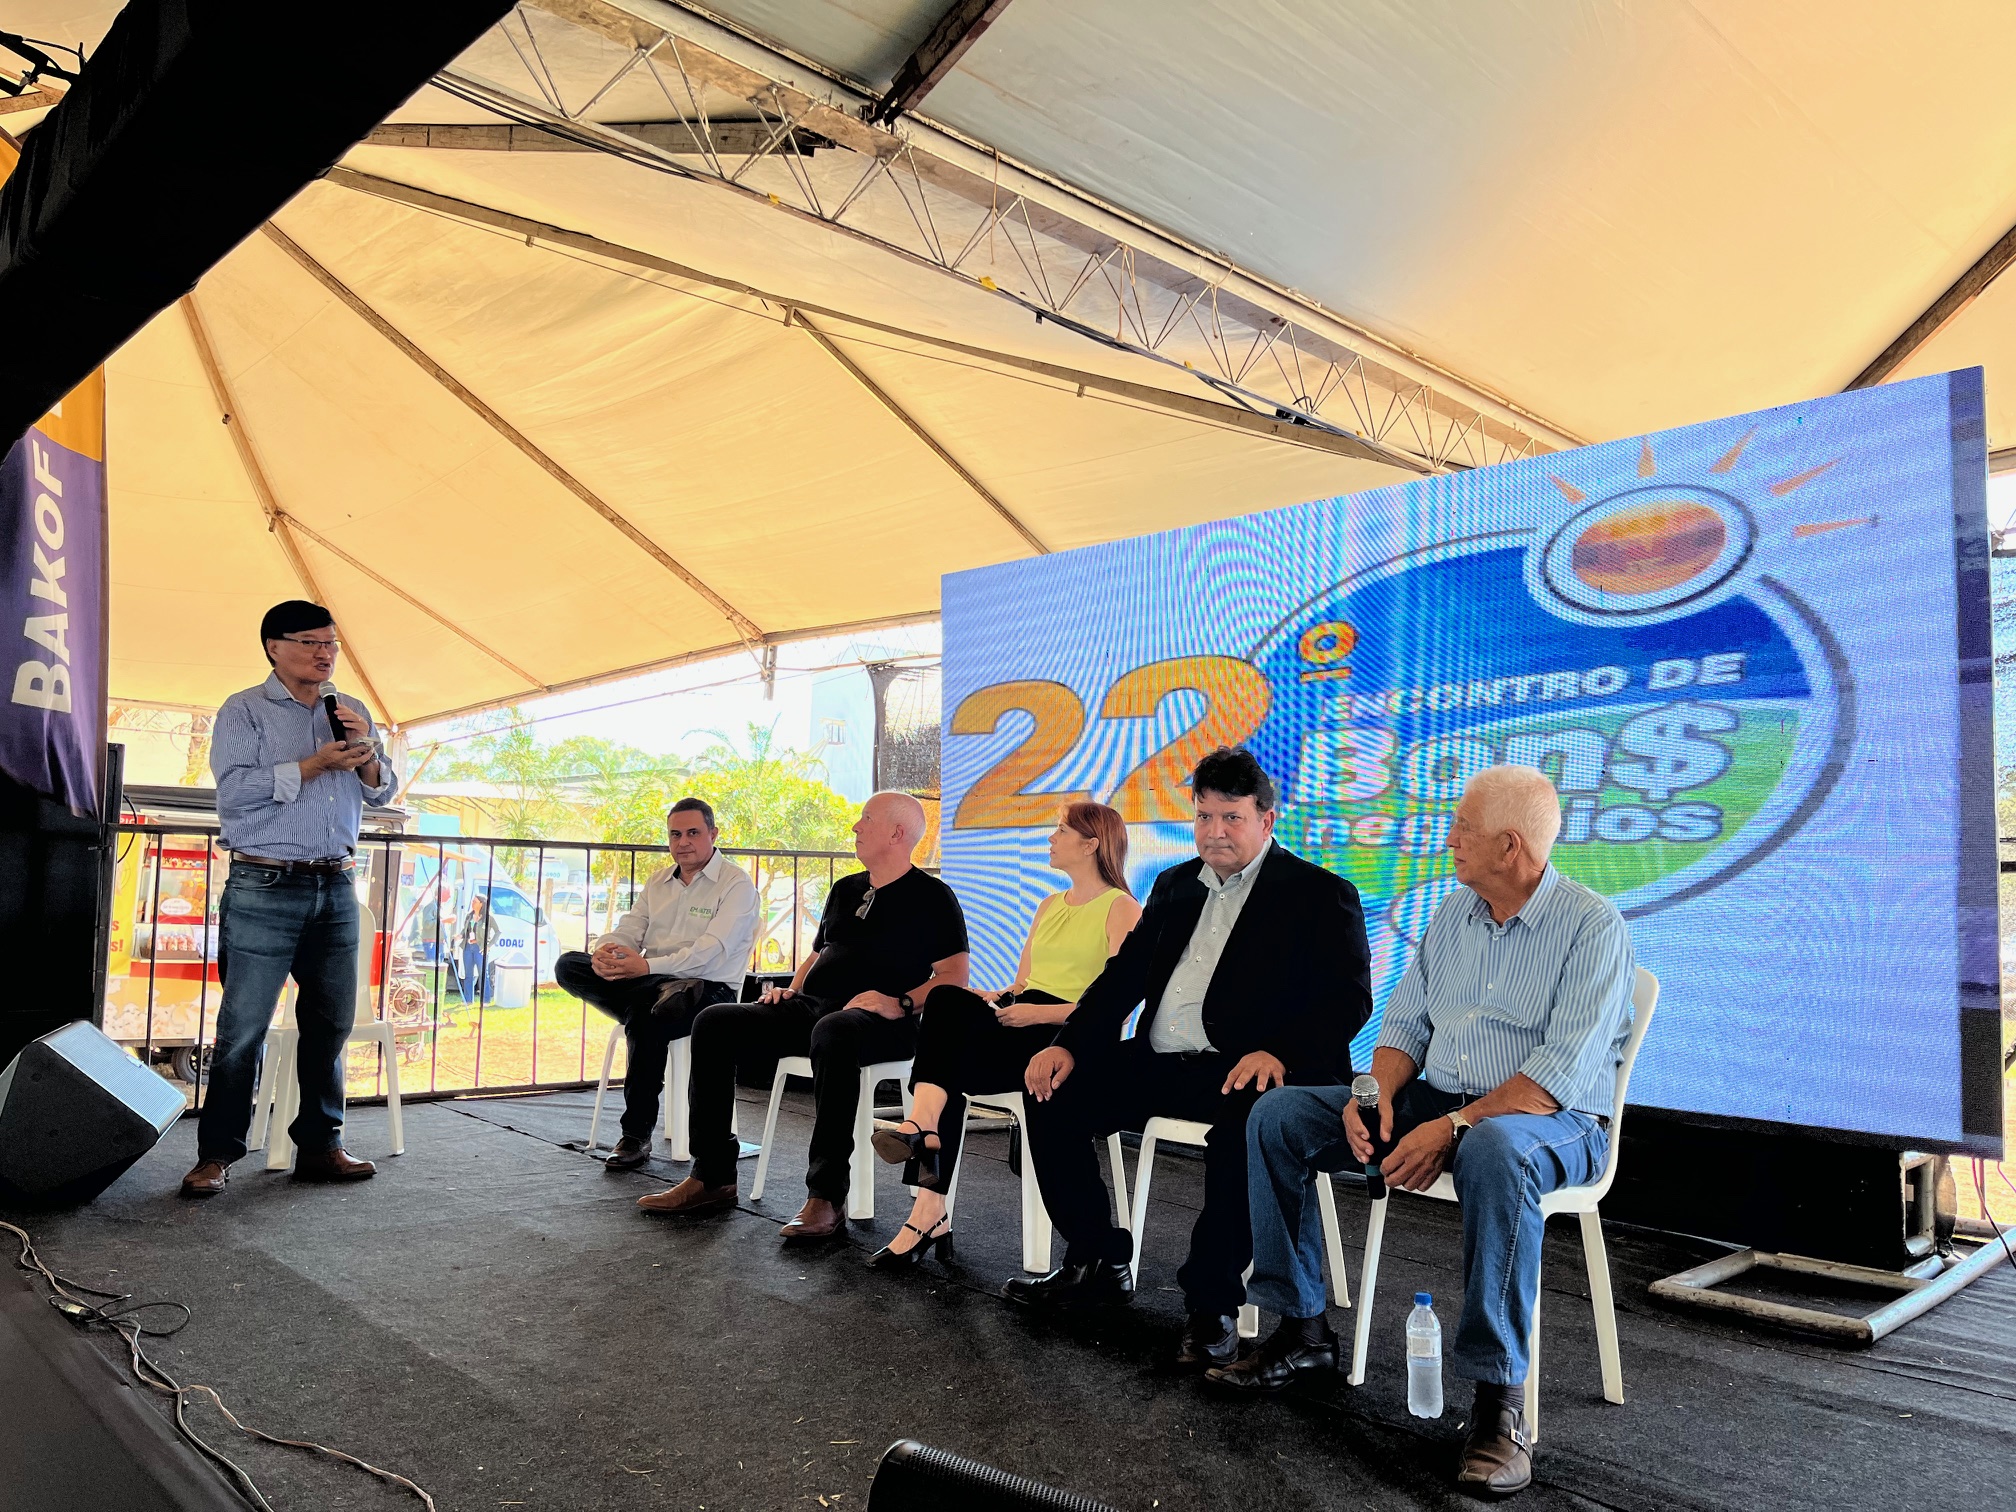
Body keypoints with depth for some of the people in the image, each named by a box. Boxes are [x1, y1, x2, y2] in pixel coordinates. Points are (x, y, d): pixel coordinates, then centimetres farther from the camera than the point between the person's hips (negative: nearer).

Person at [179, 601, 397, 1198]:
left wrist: (364, 748, -6)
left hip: (336, 888, 5)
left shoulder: (350, 711, 16)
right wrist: (316, 763, -14)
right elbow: (234, 790, -13)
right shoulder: (244, 710, 1)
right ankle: (216, 1154, 8)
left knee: (331, 1023, 7)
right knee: (243, 1027, -3)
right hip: (265, 889, -5)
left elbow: (381, 792, 13)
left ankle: (320, 1146, 17)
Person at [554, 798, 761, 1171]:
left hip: (707, 988, -6)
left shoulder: (737, 885, -4)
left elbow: (711, 950, -17)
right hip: (649, 983, 7)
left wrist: (648, 966, -29)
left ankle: (636, 1137, -23)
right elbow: (629, 928, 10)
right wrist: (605, 950, -16)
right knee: (568, 966, -11)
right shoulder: (659, 883, 19)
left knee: (646, 1018, -37)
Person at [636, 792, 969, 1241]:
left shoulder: (931, 896, 2)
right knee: (714, 1023, -9)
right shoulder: (846, 889, 24)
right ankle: (712, 1177, -6)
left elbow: (954, 976, -8)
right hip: (810, 1007, 8)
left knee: (832, 1032, -42)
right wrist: (791, 989, 12)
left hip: (880, 1023, -8)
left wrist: (900, 1003, -23)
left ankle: (826, 1196, -37)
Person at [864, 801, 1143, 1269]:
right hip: (1020, 1021, 7)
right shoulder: (1049, 905, 25)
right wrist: (1000, 999, 0)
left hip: (1069, 1038, -7)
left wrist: (1038, 1012, -18)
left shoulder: (1122, 909, -1)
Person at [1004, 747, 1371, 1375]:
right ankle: (1099, 1264, 9)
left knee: (1245, 1121, -38)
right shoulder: (1175, 885, 20)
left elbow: (1349, 998, -10)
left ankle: (1212, 1303, -18)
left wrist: (1278, 1052, -28)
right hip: (1157, 1062, 7)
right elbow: (1125, 973, 19)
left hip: (1241, 1069, -6)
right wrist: (1069, 1044, 2)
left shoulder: (1320, 895, 1)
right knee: (1054, 1094, -8)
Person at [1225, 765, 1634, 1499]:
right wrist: (1378, 1094, -8)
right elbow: (1407, 1020, 12)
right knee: (1278, 1115, -7)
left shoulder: (1592, 926, -13)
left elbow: (1565, 1074, -21)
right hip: (1435, 1100, 7)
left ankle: (1499, 1398, -30)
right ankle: (1301, 1327, 1)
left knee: (1495, 1152, -43)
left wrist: (1455, 1125, -28)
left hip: (1554, 1122, -7)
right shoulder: (1453, 913, 9)